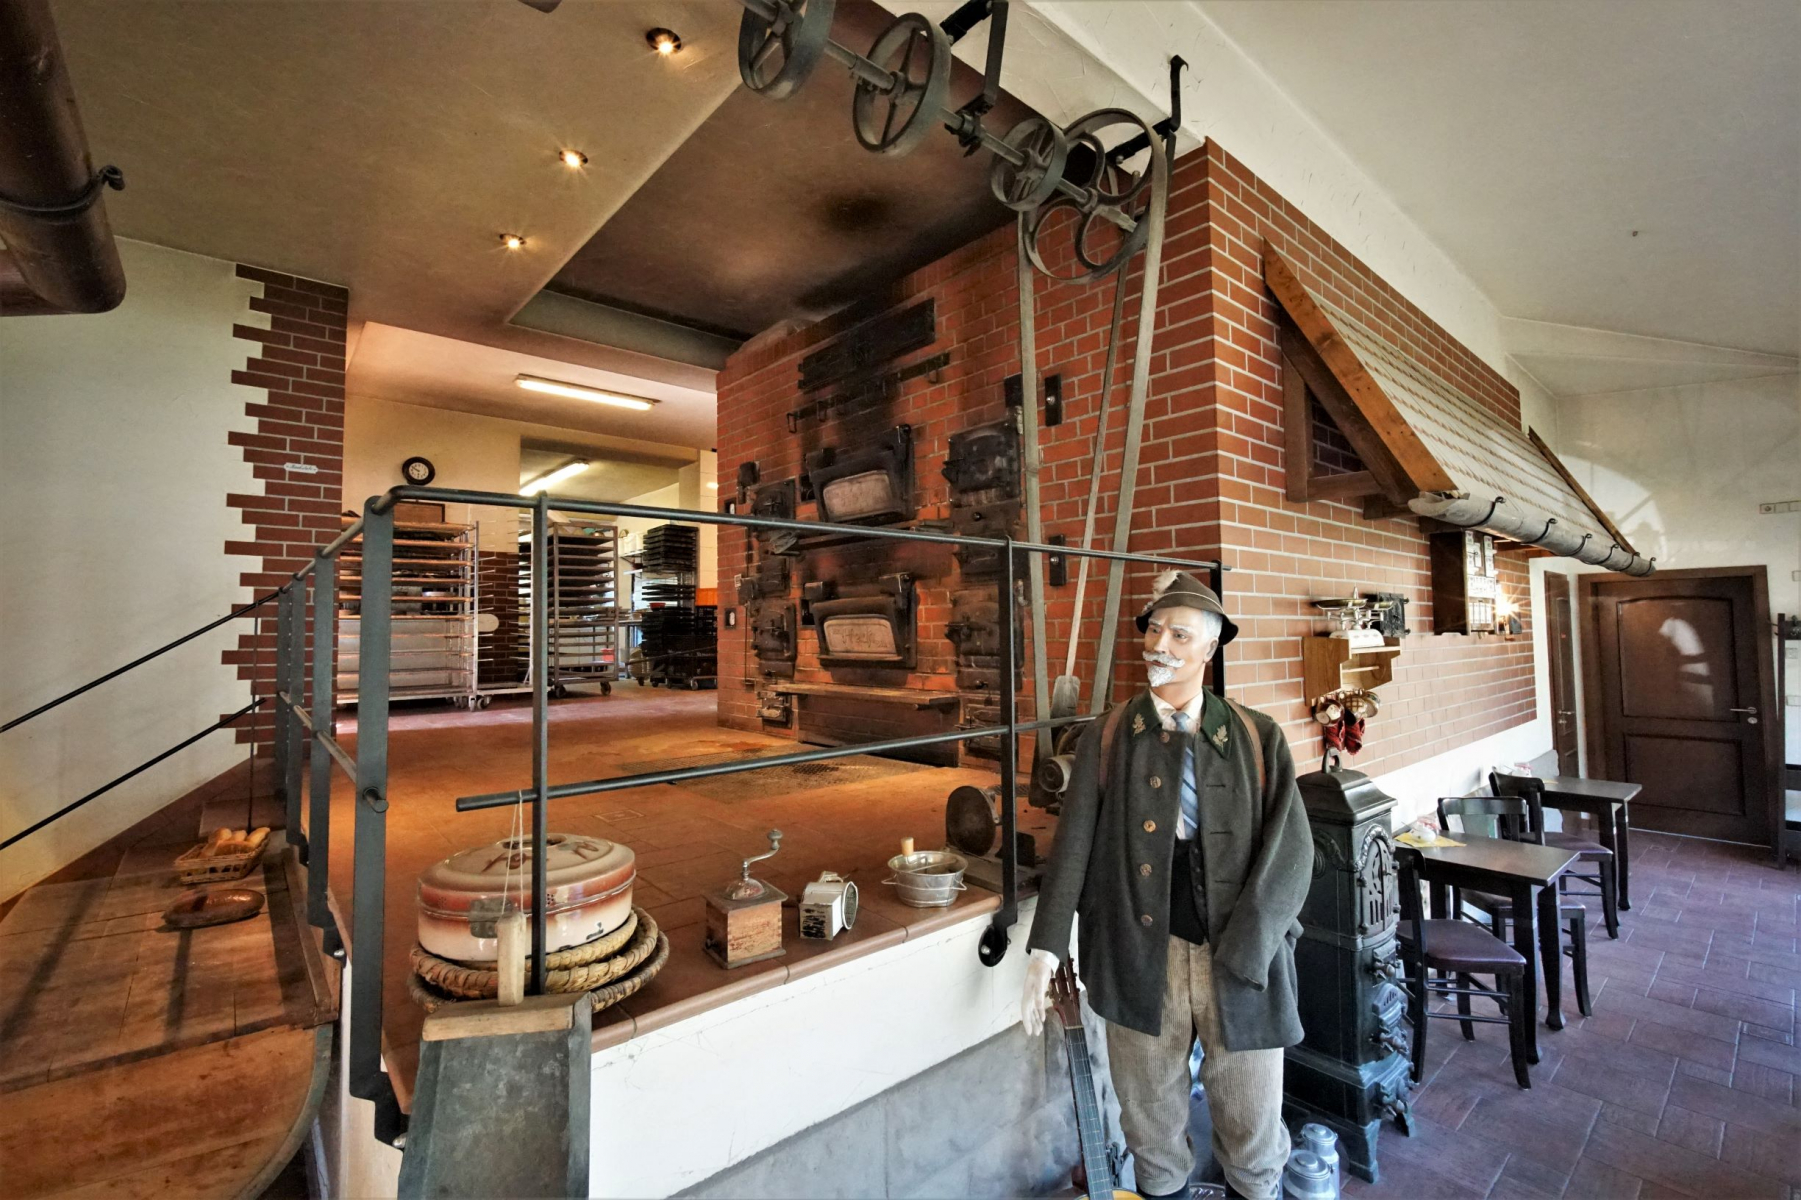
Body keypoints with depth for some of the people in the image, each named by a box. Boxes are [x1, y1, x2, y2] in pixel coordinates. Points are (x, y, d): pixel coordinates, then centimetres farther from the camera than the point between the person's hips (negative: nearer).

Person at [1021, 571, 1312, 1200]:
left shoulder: (1258, 739, -1)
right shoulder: (1106, 738, -2)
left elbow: (1290, 850, -5)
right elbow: (1073, 844, -3)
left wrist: (1238, 955, -12)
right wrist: (1046, 949, -7)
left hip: (1241, 962, 0)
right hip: (1142, 956, 0)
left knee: (1255, 1131, 15)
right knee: (1151, 1122, 17)